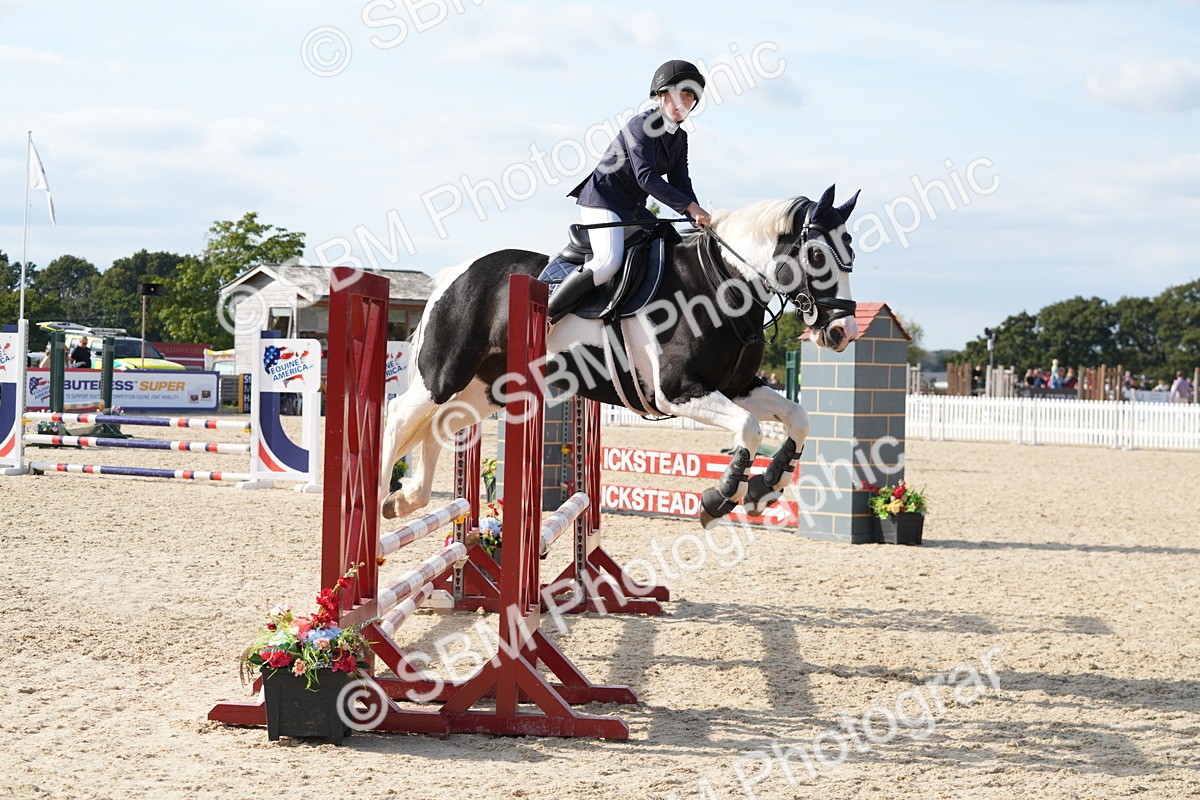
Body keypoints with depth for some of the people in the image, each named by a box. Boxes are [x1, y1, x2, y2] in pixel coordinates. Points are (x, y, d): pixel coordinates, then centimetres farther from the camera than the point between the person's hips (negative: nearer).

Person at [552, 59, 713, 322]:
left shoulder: (680, 138, 10)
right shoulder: (641, 126, -16)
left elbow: (680, 183, 6)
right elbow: (646, 177, -27)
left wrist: (698, 218, -12)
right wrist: (690, 207, -32)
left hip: (633, 209, 10)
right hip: (603, 199, -9)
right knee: (609, 261, -29)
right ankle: (546, 314, -23)